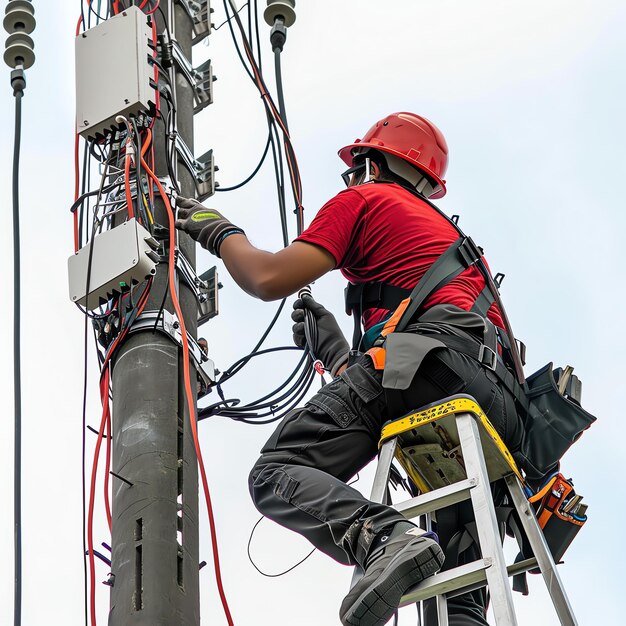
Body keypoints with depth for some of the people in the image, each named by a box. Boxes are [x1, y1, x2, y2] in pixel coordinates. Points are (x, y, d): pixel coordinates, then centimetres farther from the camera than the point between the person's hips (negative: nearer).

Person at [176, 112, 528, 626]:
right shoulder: (450, 234, 40)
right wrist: (338, 355, 41)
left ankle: (384, 537, -37)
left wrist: (221, 233, 26)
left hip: (423, 357, -7)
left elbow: (269, 279, 8)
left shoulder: (365, 198, 18)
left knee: (277, 473, -11)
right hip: (497, 397, 7)